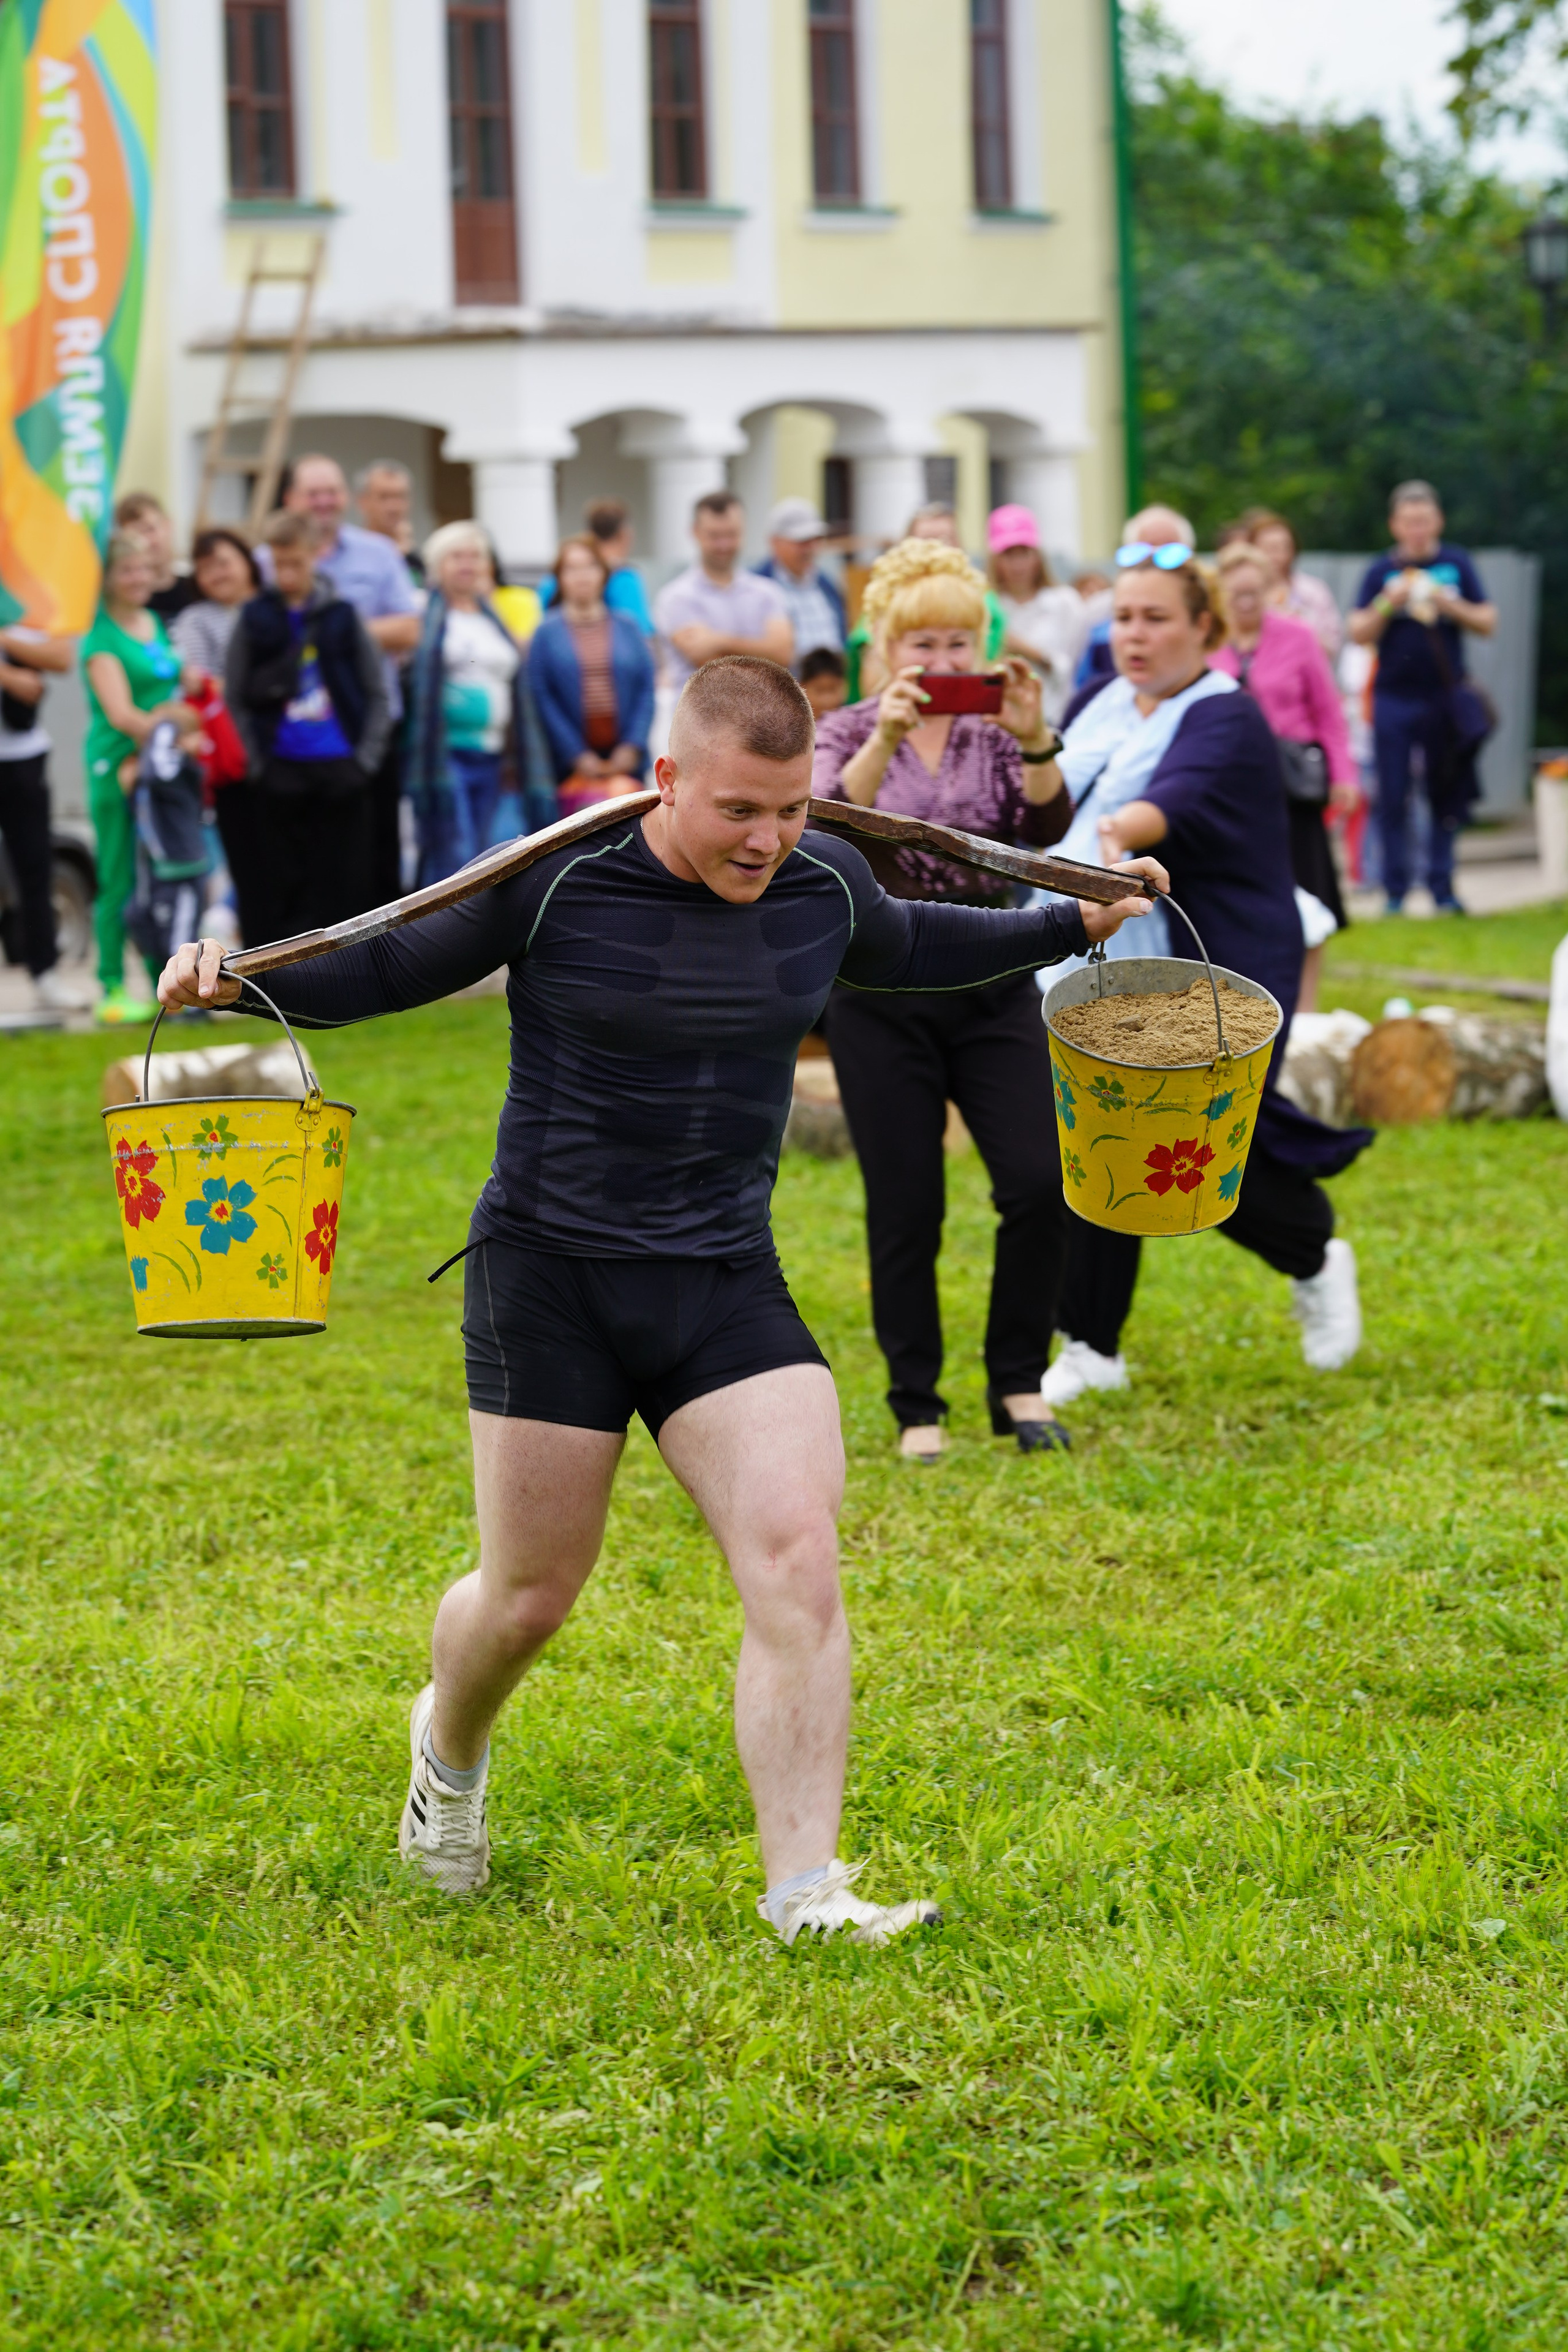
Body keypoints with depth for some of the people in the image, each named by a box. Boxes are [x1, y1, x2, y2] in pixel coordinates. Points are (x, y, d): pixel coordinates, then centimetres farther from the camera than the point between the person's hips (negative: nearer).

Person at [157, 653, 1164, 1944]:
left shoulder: (826, 886, 1)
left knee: (797, 1558, -14)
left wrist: (1071, 925, 24)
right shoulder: (556, 882, -13)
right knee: (531, 1593, 7)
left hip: (727, 1282, 3)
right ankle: (449, 1748, 43)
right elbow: (391, 967, -4)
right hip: (550, 1276, -3)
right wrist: (238, 978, -19)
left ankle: (805, 1892, -10)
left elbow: (905, 950, 25)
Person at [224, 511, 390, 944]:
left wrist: (366, 757, -2)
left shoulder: (341, 616, 5)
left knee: (345, 890, 2)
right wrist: (256, 763, -4)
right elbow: (235, 700, 5)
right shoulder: (256, 619, 4)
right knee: (282, 891, 0)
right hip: (281, 777, 0)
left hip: (341, 775, 0)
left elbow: (378, 693, 8)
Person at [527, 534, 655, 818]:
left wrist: (633, 746, -5)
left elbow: (646, 690, 7)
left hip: (625, 759, 2)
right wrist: (577, 755, -10)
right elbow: (543, 698, -3)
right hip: (572, 765, -2)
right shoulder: (547, 632, 3)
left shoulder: (627, 628, 11)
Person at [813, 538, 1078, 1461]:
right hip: (883, 995, -2)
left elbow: (1046, 830, -12)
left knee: (1041, 1183, -11)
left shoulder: (997, 731, 5)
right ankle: (917, 1409, 12)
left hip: (994, 985, 2)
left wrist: (1034, 742, -29)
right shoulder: (850, 734, 0)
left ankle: (1019, 1384, 6)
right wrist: (884, 740, -35)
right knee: (906, 1211, 0)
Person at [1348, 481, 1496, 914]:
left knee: (1446, 797, 1)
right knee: (1393, 800, -1)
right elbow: (1360, 634, 2)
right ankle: (1395, 890, 4)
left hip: (1445, 699, 0)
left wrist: (1449, 605, -11)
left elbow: (1487, 622, 5)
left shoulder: (1456, 565, 6)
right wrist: (1388, 603, -14)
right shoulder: (1381, 571, 5)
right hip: (1394, 699, 0)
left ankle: (1442, 886, 7)